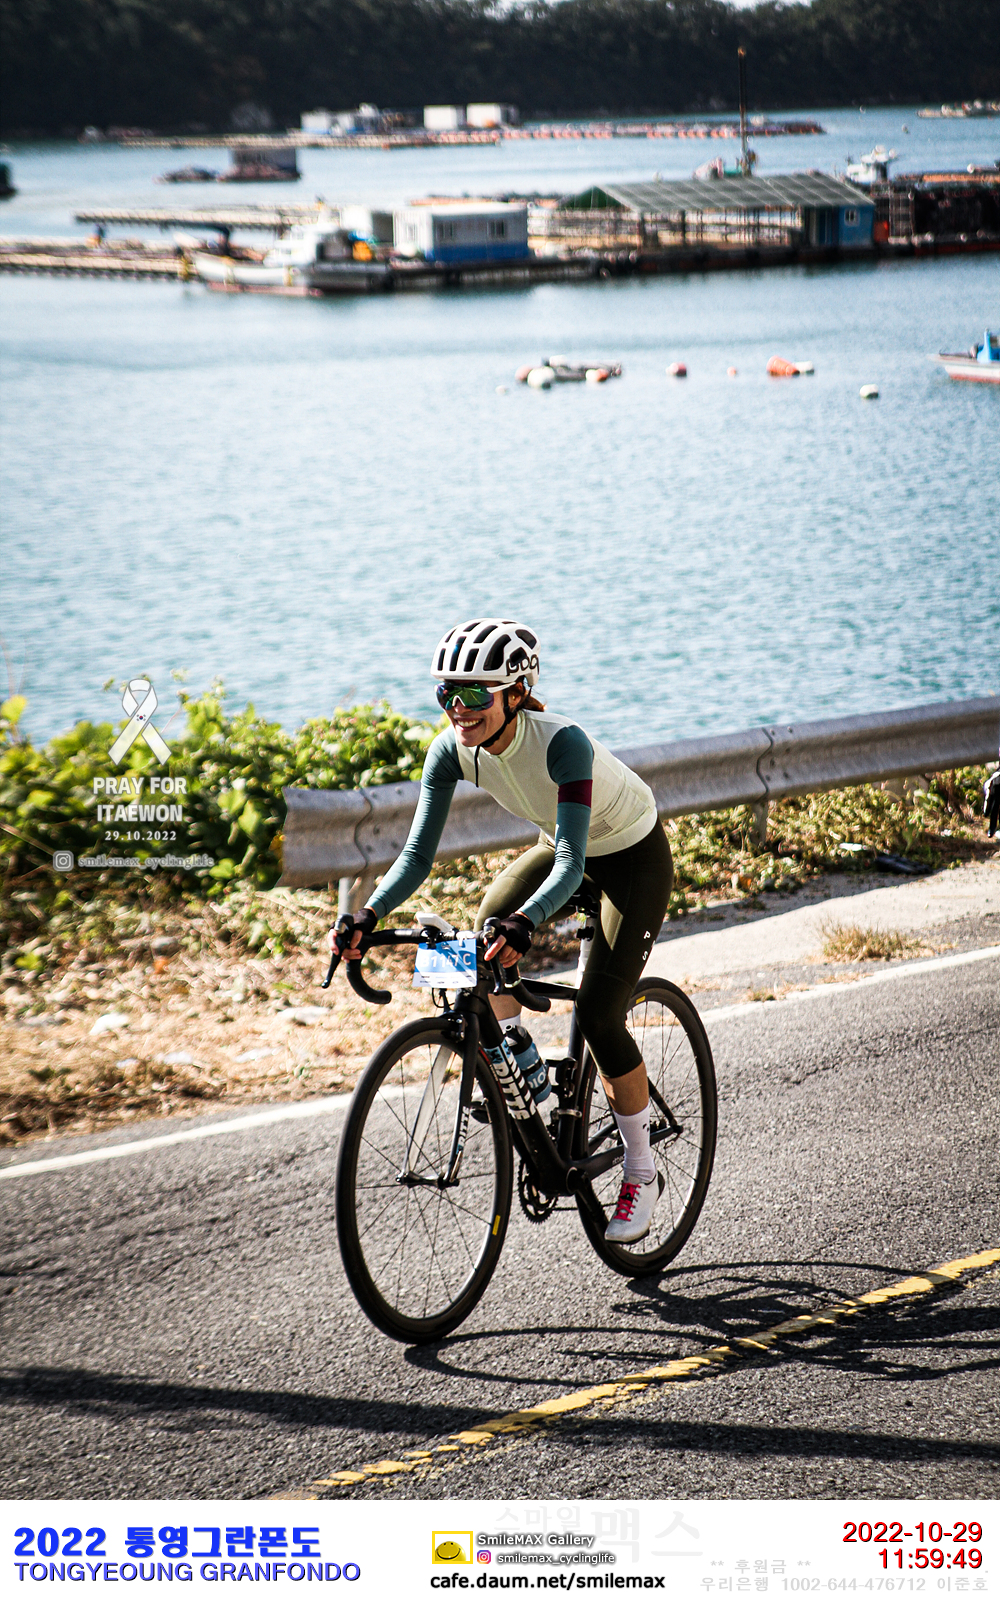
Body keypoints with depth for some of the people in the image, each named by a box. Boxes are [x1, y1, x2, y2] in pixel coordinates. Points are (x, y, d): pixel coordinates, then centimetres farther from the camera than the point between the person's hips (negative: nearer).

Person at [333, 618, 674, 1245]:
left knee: (599, 1012, -14)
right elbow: (418, 853, -20)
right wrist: (368, 916, -37)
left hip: (635, 857, -6)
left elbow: (571, 862, -44)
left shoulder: (564, 743, -38)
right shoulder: (453, 750, -21)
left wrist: (525, 923, -61)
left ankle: (642, 1172, 4)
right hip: (564, 848, 6)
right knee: (484, 951, -20)